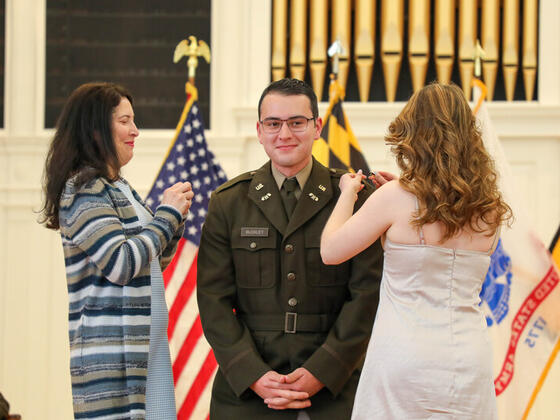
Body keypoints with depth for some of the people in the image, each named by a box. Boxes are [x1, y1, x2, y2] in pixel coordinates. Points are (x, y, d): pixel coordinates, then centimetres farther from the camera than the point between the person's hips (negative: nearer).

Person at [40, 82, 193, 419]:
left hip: (144, 341, 9)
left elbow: (154, 261, 25)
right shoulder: (83, 190, -11)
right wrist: (168, 213, -9)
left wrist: (176, 216, 8)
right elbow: (122, 264, -20)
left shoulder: (118, 188, 19)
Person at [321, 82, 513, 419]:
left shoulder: (397, 197, -9)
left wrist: (348, 193, 13)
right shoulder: (491, 209, 5)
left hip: (404, 362, -4)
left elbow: (330, 251, -3)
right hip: (470, 363, 4)